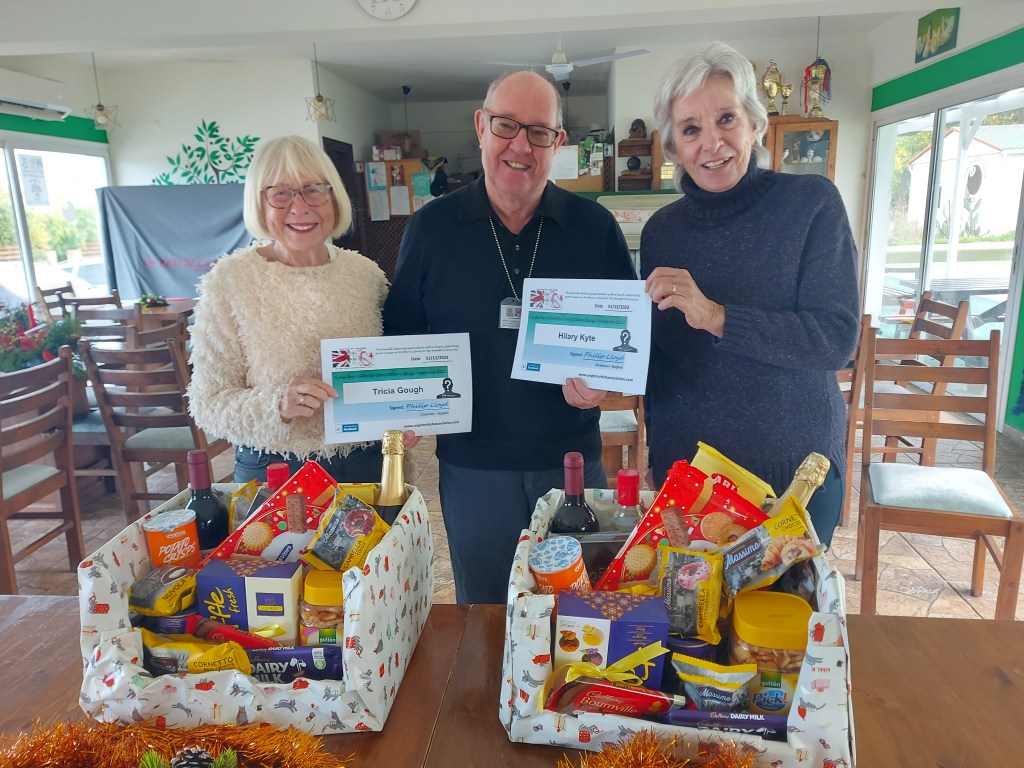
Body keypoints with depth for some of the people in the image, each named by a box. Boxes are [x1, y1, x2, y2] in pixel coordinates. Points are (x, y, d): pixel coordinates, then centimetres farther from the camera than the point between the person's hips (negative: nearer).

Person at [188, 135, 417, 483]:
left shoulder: (366, 273, -3)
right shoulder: (229, 281, -12)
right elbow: (208, 403, -10)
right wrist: (276, 405, -28)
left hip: (366, 466, 3)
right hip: (272, 473, -3)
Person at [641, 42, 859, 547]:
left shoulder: (811, 202, -9)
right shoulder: (661, 231, 1)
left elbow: (837, 338, -18)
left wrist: (716, 316, -27)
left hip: (795, 471, -2)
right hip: (683, 468, 3)